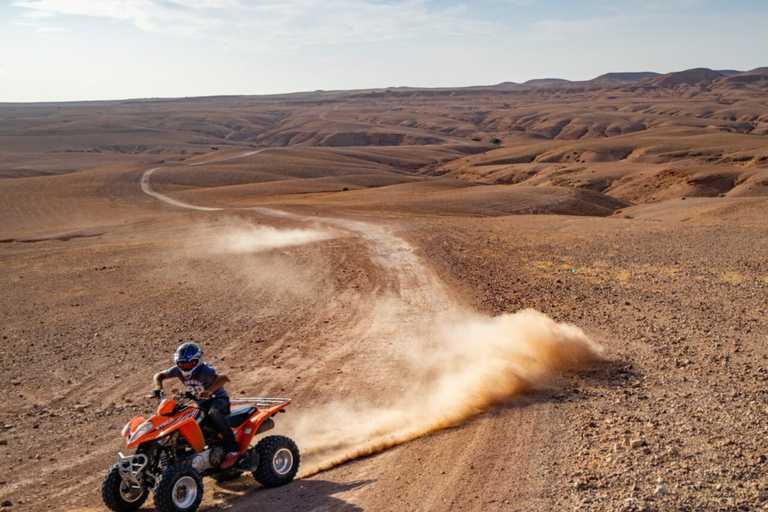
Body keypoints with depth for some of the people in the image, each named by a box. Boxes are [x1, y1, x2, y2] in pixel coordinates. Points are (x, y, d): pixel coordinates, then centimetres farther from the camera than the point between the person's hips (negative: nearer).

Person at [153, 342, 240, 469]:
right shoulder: (178, 370, -7)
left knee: (213, 413, -37)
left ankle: (233, 449, -32)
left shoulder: (204, 370, -27)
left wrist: (209, 391, -62)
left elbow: (223, 377, -44)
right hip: (202, 403, 7)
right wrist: (158, 386, -21)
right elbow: (159, 375, 2)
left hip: (219, 398, -7)